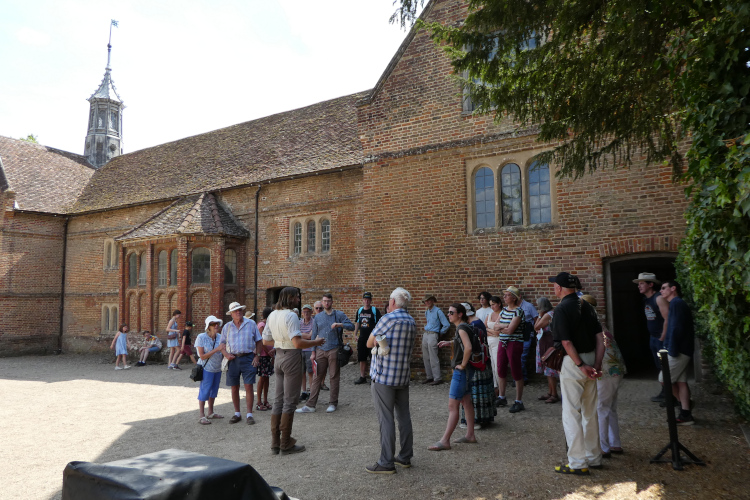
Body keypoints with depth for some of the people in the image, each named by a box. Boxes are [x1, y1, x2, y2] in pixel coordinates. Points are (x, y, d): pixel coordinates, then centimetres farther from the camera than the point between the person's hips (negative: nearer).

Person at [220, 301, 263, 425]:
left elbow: (258, 341, 7)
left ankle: (249, 414, 3)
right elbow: (222, 343, 13)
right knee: (234, 388, 7)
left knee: (248, 387, -5)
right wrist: (226, 355, -5)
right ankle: (237, 414, 21)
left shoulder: (251, 324, 4)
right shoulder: (227, 327, 9)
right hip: (233, 359, 2)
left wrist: (256, 357, -3)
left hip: (248, 358, -2)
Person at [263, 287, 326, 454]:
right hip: (291, 357, -8)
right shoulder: (291, 316, -18)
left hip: (278, 357, 8)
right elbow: (297, 343, -26)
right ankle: (286, 444, 10)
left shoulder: (272, 315, 7)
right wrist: (316, 342, -13)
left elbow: (265, 341, 13)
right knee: (290, 401, 2)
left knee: (278, 399, 14)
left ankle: (275, 443, 21)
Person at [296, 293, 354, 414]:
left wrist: (340, 324, -23)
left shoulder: (339, 315, 2)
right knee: (317, 377, 3)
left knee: (334, 377, 4)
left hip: (334, 350, -3)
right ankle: (310, 405, 6)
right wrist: (313, 352, 10)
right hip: (320, 351, 3)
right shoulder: (317, 317, 12)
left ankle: (333, 403, 16)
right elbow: (314, 335, 14)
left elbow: (351, 326, -6)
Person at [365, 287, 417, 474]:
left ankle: (386, 462, 2)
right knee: (404, 416, 14)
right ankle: (405, 457, 23)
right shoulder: (412, 322, 9)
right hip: (403, 376, 7)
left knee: (386, 419, -2)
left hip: (384, 376, -7)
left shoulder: (388, 319, -14)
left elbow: (369, 344, -7)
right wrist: (382, 341, 6)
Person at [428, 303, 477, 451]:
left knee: (452, 405, -7)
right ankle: (470, 435, 25)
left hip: (461, 371, -10)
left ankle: (445, 441, -4)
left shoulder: (461, 328, -18)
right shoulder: (463, 327, 11)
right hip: (464, 372, 10)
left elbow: (468, 347, -31)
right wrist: (449, 343, 16)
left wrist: (463, 365, -20)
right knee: (466, 403, 16)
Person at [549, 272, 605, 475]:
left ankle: (578, 463, 5)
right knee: (590, 413, 17)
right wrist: (596, 365, 2)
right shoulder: (587, 306, 9)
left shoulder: (561, 309, -14)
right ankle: (594, 458, 28)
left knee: (571, 413, 0)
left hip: (572, 362, -8)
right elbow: (600, 338, 5)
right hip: (590, 359, 8)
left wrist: (581, 366, -15)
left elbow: (566, 342, -21)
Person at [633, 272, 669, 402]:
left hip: (662, 339, -9)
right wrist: (654, 337, 14)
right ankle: (664, 392, 24)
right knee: (660, 367, 15)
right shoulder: (646, 299, 12)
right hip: (653, 338, 9)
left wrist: (662, 338, -19)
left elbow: (667, 319, -21)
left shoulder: (659, 298, -16)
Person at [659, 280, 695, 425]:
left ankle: (685, 403, 11)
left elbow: (676, 329, -21)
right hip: (682, 350, 10)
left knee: (664, 379, -2)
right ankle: (686, 415, 12)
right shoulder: (678, 304, 17)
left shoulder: (676, 303, -14)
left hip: (678, 351, -10)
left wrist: (672, 351, -21)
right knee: (681, 381, 9)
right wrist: (671, 349, 17)